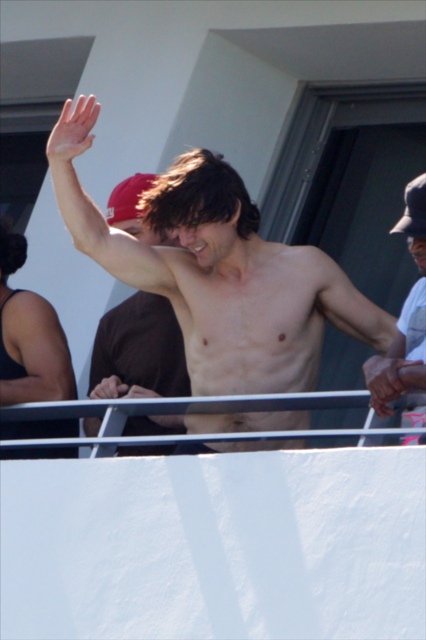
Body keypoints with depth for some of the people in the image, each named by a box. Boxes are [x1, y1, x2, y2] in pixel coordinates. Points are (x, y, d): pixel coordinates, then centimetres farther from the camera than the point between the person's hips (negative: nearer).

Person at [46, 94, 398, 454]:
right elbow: (94, 239, 11)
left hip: (285, 465, -1)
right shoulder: (182, 276, 12)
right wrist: (60, 162, 4)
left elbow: (385, 333, 11)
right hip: (203, 461, 2)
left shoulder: (305, 269, 7)